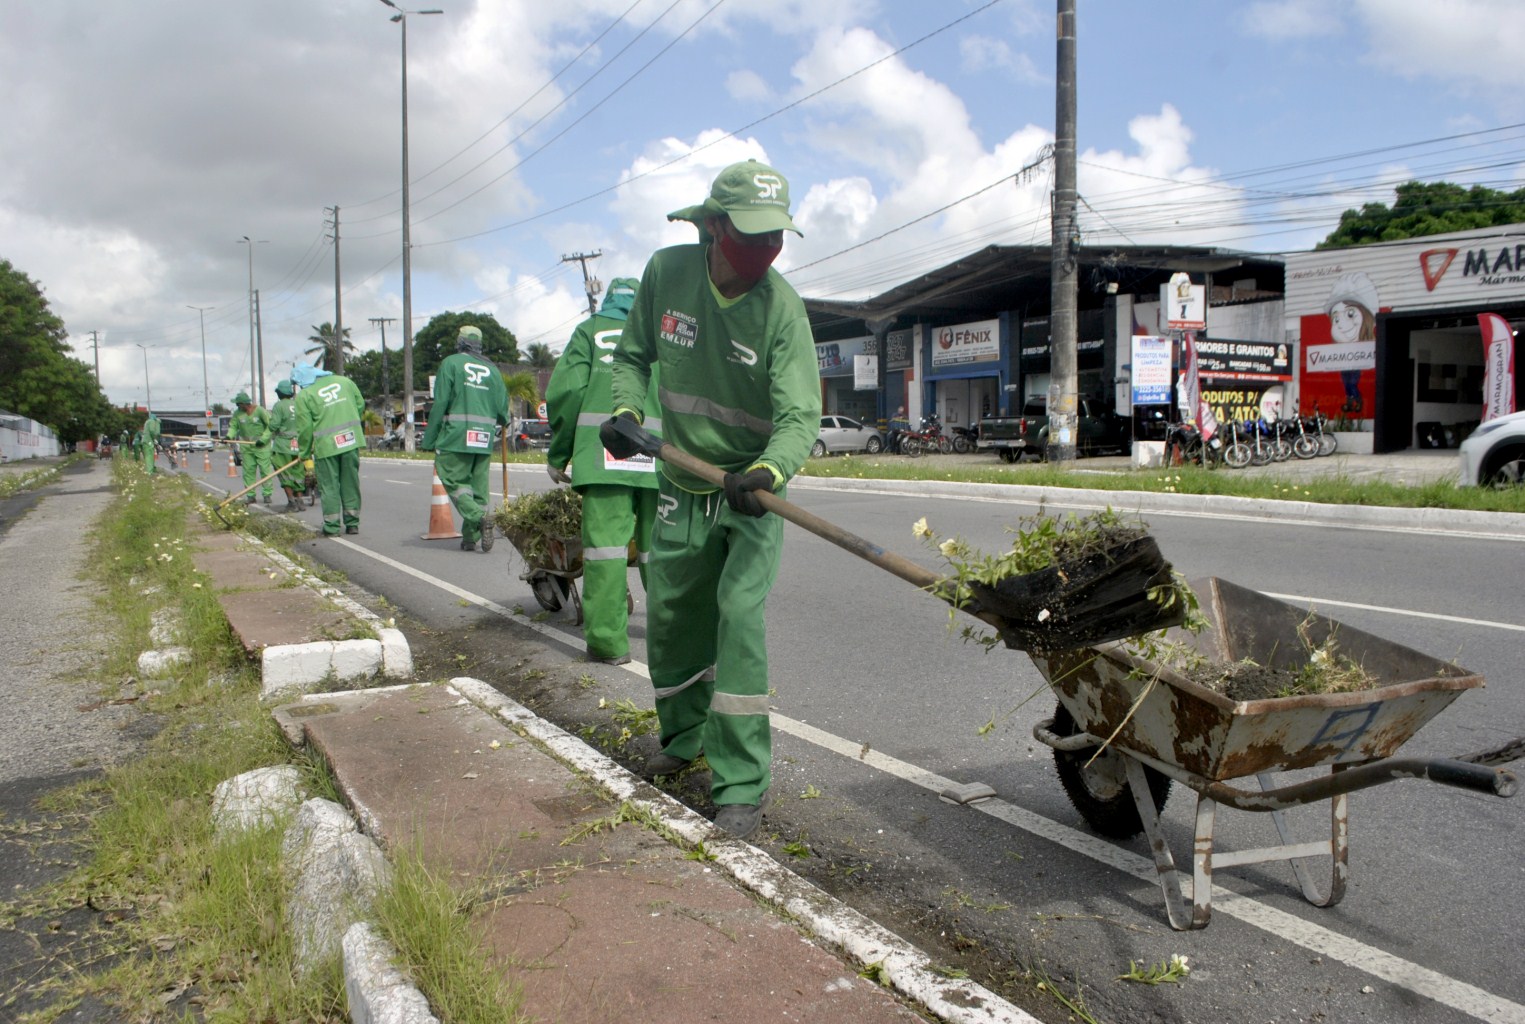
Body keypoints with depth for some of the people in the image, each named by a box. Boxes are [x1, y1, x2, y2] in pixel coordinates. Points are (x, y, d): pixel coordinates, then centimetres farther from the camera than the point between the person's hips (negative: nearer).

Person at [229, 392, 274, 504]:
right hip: (246, 447, 5)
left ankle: (267, 494, 2)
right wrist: (229, 436, -13)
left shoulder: (260, 411, -11)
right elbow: (233, 426, 7)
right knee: (248, 471, 4)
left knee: (265, 470, -4)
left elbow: (271, 426, -10)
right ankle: (250, 496, 9)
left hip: (262, 446, -4)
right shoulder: (237, 413, 2)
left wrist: (263, 439, -16)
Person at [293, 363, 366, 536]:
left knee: (329, 486, 5)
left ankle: (332, 526, 7)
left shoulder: (304, 395, -3)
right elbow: (360, 405, 14)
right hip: (351, 442, 4)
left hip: (326, 446, -4)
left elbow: (305, 428, -3)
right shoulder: (344, 381, 9)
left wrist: (305, 453, 8)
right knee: (351, 483, 11)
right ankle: (352, 523, 16)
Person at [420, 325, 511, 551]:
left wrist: (429, 440, -2)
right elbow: (502, 407, 11)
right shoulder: (492, 369, 12)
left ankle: (479, 517, -21)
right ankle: (470, 537, 7)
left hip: (456, 436, -4)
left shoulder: (451, 363, 0)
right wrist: (504, 422, 35)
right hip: (484, 440, 4)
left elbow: (440, 404, -5)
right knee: (479, 487, 8)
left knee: (455, 482, 1)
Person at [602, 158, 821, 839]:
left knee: (740, 611, -19)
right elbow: (633, 355, 7)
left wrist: (767, 472, -46)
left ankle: (742, 783, -8)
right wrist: (626, 409, -13)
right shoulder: (666, 273, -8)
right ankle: (685, 733, 41)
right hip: (682, 485, 4)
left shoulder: (781, 307, -19)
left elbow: (798, 418, -26)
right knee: (670, 617, 13)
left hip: (754, 490, -4)